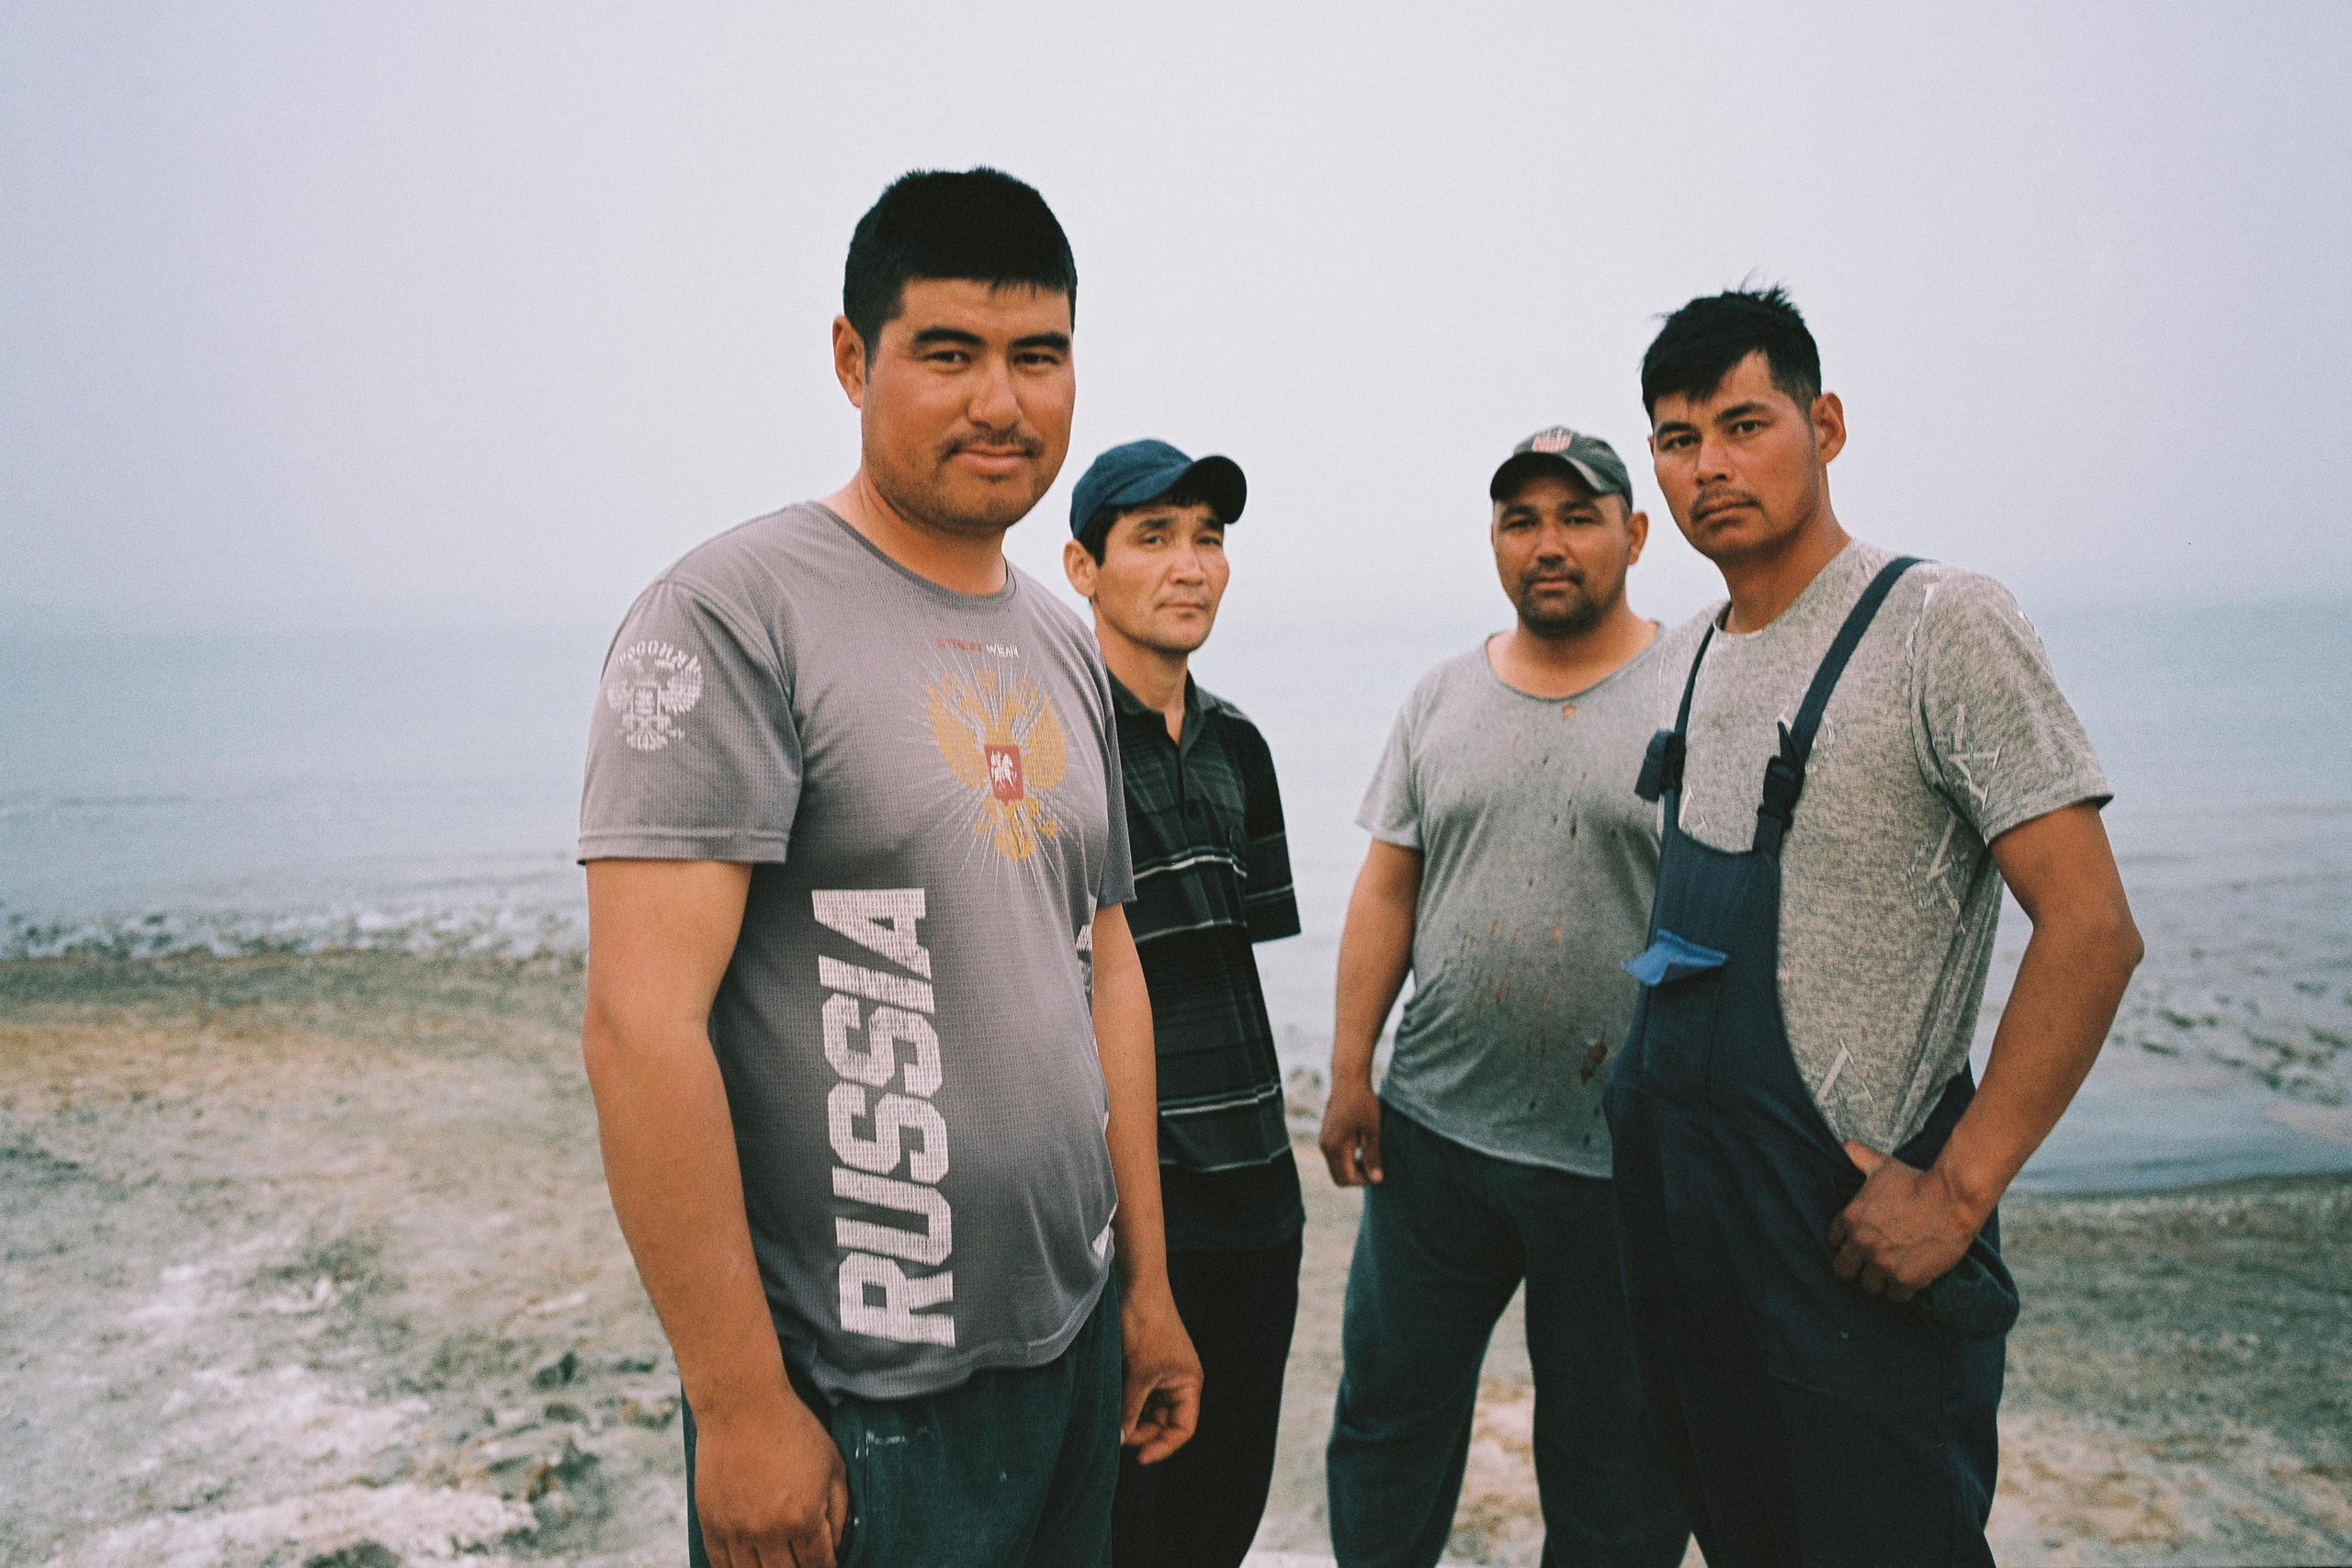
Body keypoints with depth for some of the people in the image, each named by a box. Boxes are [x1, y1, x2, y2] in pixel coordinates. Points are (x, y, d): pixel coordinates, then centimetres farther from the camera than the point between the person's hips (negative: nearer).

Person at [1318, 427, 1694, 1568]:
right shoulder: (1441, 699, 8)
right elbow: (1386, 888, 8)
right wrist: (1350, 1072, 4)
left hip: (1621, 1159, -3)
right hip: (1433, 1130, 4)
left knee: (1613, 1462, 13)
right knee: (1387, 1410, 16)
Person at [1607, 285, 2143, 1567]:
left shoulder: (1941, 626, -13)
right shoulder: (1697, 655, 10)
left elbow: (2091, 929, -18)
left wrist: (1957, 1192, -20)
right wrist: (1642, 1052, 11)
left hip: (1845, 1209, -7)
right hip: (1669, 1183, 7)